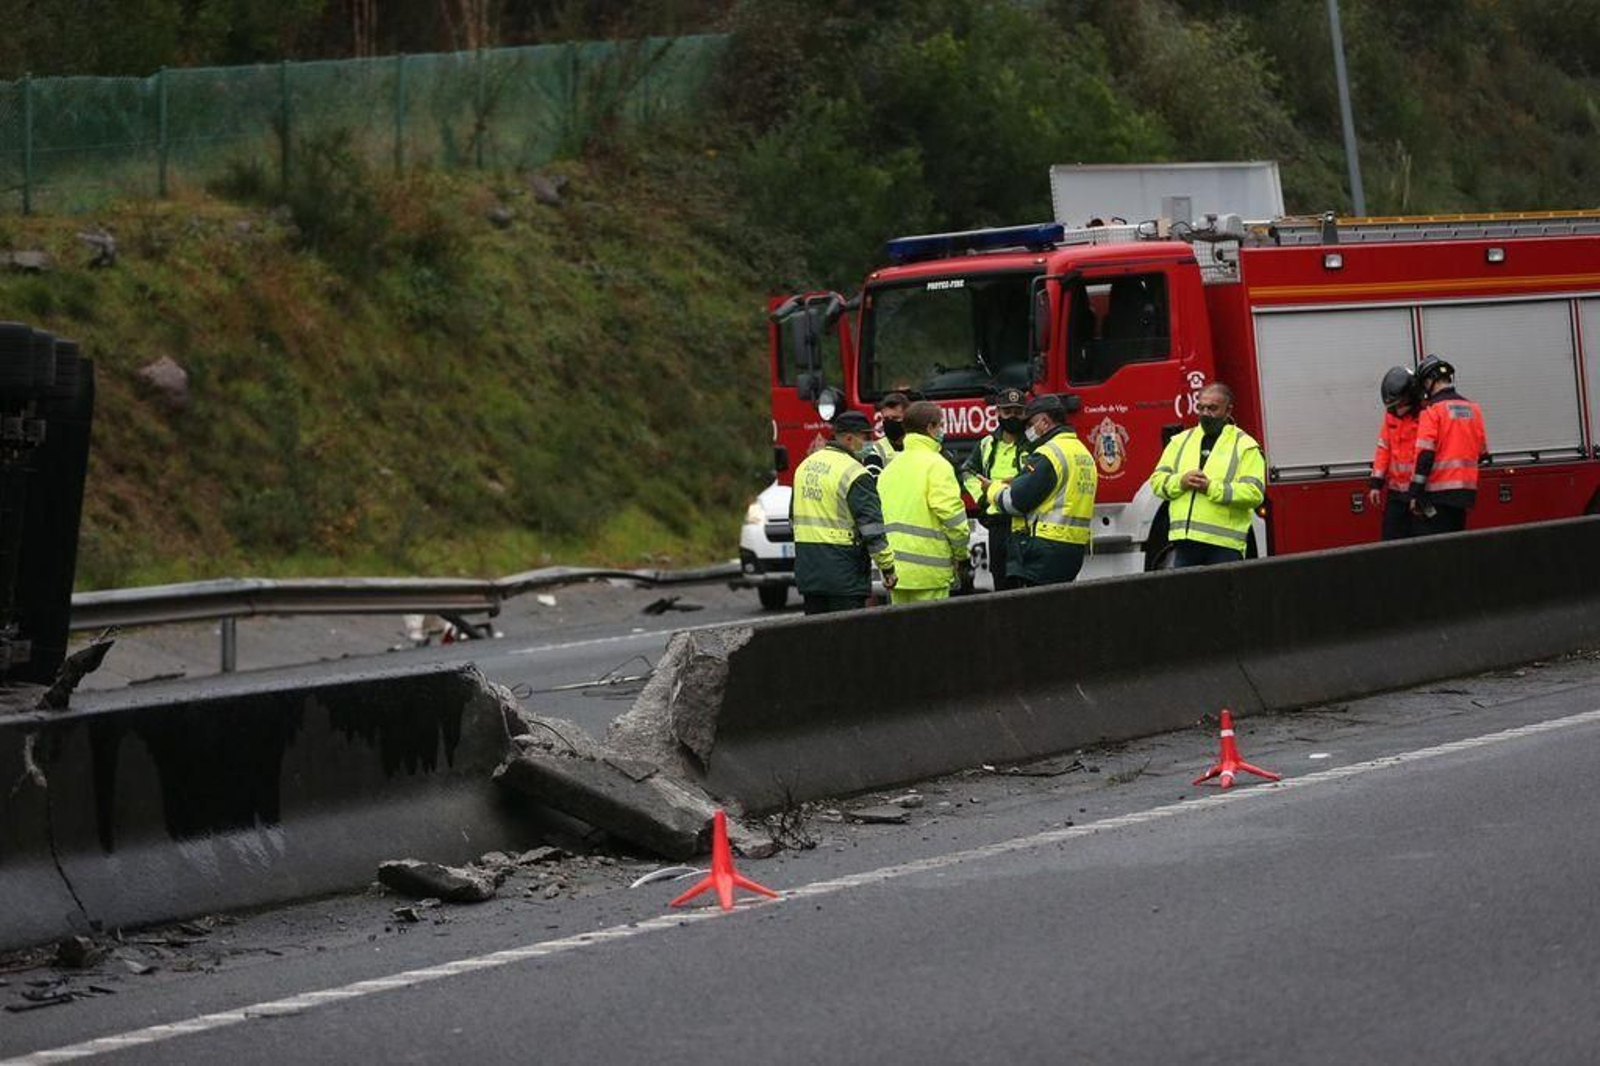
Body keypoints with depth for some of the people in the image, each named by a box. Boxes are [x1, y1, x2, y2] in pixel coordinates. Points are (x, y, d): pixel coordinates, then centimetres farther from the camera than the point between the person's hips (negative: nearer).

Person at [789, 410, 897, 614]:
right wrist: (888, 567, -12)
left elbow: (794, 518, 22)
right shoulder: (854, 474, -14)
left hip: (807, 572, 8)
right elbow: (872, 528, -17)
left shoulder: (805, 466, 13)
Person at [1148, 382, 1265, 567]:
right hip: (1184, 541, 4)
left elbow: (1254, 493, -8)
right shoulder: (1181, 441, 17)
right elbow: (1157, 480, 13)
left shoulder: (1245, 446, 2)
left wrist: (1211, 488, -17)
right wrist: (1181, 482, -9)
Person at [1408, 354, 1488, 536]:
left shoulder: (1432, 410, -10)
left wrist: (1415, 494, -13)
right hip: (1466, 490, 7)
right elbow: (1482, 452, 16)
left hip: (1437, 492, -7)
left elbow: (1425, 454, -15)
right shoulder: (1473, 409, 9)